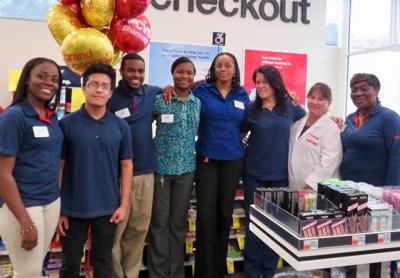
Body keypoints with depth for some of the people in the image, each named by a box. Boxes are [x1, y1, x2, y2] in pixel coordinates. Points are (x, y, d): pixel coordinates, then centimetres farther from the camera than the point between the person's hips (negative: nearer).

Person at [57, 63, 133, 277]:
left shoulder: (121, 127, 0)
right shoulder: (66, 124, -6)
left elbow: (126, 165, 3)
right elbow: (58, 166, -4)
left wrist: (124, 204, -1)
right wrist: (57, 208, -5)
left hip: (108, 209, 1)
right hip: (72, 208, -1)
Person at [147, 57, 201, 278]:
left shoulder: (198, 103, 6)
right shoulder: (159, 100, -4)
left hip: (187, 168, 3)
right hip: (161, 167, -3)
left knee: (179, 222, 11)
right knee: (159, 221, 4)